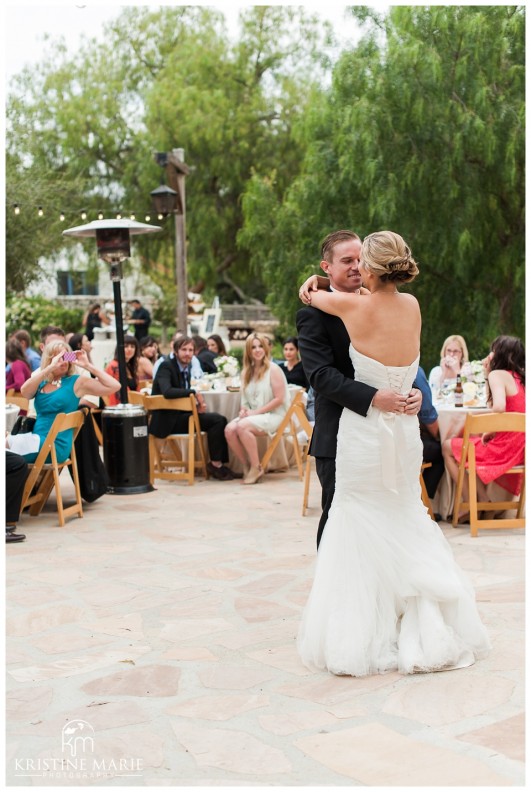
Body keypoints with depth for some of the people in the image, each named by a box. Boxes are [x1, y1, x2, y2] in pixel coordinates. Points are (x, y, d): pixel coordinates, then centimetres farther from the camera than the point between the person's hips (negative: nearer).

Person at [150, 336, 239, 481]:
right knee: (216, 420, -18)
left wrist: (198, 404, -4)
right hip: (168, 420, -8)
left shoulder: (186, 367, 13)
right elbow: (167, 391, -30)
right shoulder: (166, 366, -13)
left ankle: (219, 464, -2)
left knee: (220, 420, -5)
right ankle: (215, 464, -7)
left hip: (180, 415, 8)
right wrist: (194, 392, -22)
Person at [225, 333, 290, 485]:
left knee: (242, 427, -31)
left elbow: (279, 399, -13)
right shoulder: (247, 372, 13)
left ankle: (257, 467, -17)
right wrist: (243, 410, -3)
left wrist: (256, 412, -16)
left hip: (274, 415, -6)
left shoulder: (273, 369, -6)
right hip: (253, 415, 6)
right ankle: (247, 467, -8)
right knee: (229, 429, -22)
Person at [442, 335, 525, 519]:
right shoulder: (520, 377, 13)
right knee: (470, 440, 31)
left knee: (448, 447, 9)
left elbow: (498, 407, -29)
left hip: (504, 448, -9)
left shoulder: (497, 374, -11)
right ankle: (482, 500, 24)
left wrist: (490, 431, -13)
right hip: (519, 449, 9)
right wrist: (487, 374, 18)